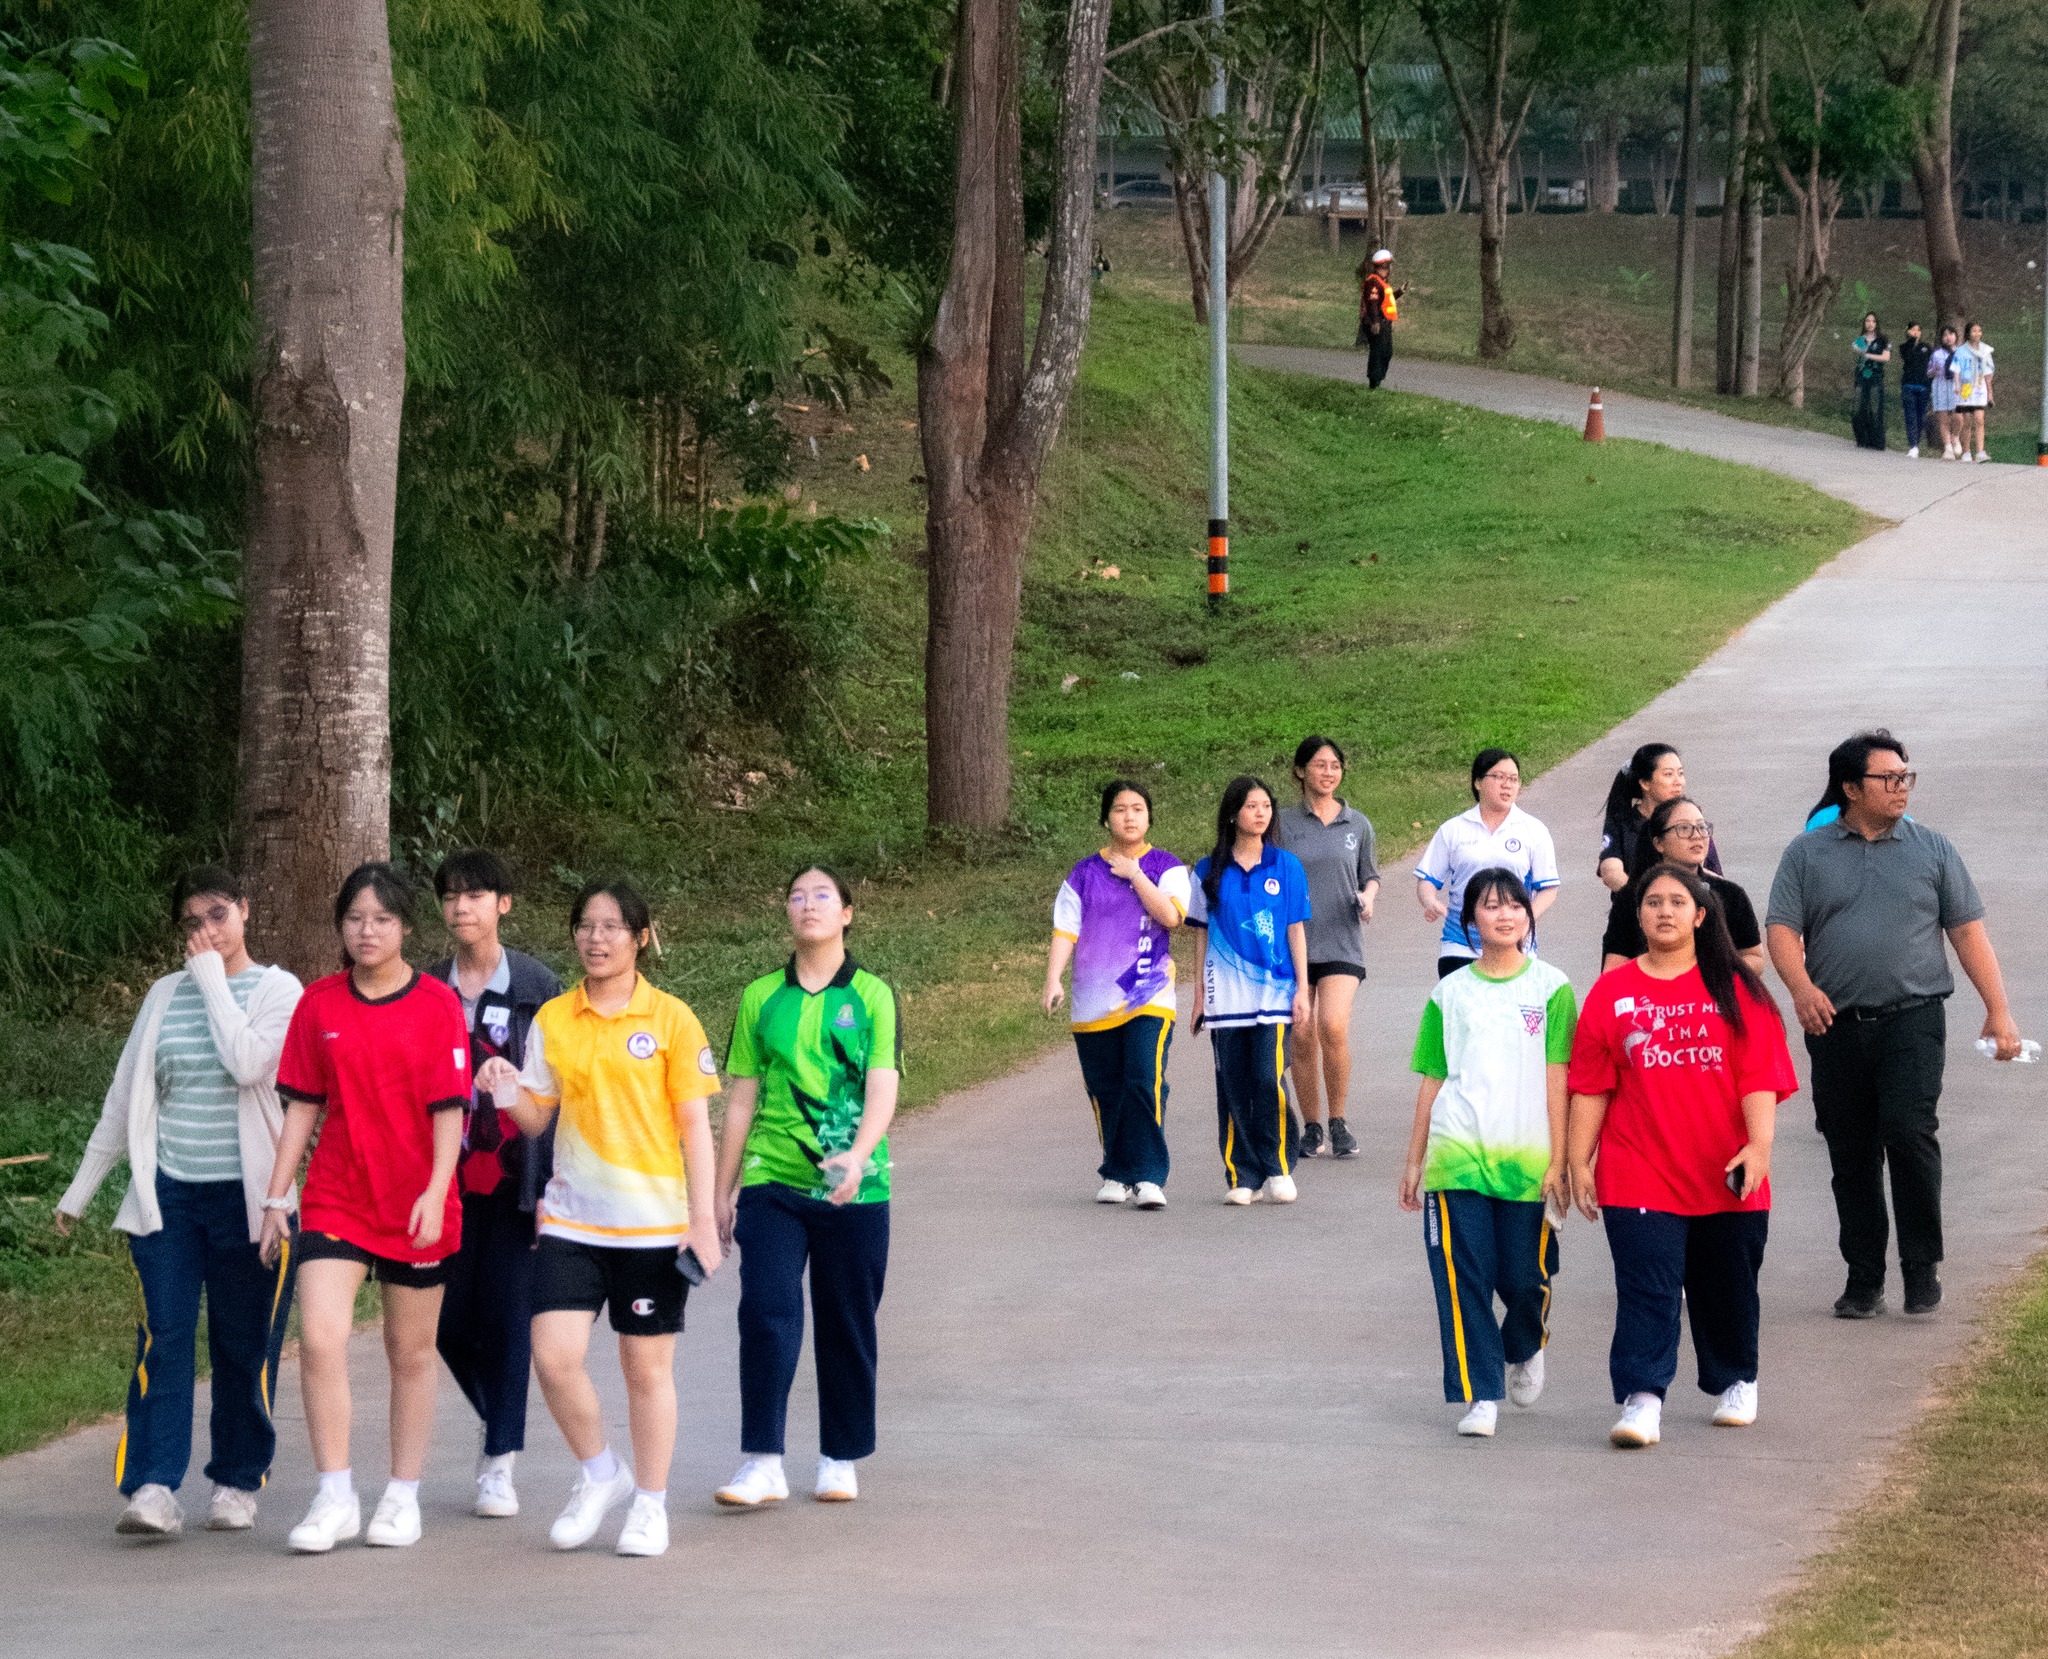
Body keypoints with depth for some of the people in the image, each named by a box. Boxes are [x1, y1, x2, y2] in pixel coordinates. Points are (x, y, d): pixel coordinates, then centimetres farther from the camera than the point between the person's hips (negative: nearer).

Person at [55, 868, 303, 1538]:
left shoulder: (278, 991, 1)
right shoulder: (165, 996, 13)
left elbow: (248, 1062, -19)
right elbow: (125, 1097, 18)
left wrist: (213, 979, -9)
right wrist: (81, 1188, 20)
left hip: (245, 1196, -3)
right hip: (168, 1193, 3)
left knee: (245, 1347, 3)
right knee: (163, 1338, -9)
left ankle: (237, 1482, 15)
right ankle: (153, 1489, -14)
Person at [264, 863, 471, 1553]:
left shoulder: (436, 1003, -4)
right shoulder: (319, 1003, 4)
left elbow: (449, 1107, -8)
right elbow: (302, 1105, 8)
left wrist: (435, 1193, -19)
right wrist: (276, 1196, 5)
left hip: (415, 1207, -2)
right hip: (334, 1201, 2)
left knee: (410, 1352, 8)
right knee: (319, 1339, -14)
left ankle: (403, 1497, 20)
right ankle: (335, 1497, -6)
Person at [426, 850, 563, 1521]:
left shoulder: (538, 987, 0)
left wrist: (552, 1182, -6)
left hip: (514, 1178, -3)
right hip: (448, 1180, 3)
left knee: (507, 1315, -5)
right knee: (449, 1321, 3)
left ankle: (500, 1463, 2)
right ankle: (500, 1425, 28)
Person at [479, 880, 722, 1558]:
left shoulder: (671, 1018, -2)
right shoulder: (552, 1020, 6)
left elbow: (694, 1124, -1)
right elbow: (539, 1118, 10)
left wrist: (703, 1218, -6)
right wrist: (509, 1093, -12)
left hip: (653, 1220, -2)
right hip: (570, 1216, 2)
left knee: (647, 1364, 3)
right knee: (554, 1353, -10)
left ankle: (650, 1504, 17)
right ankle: (599, 1474, 13)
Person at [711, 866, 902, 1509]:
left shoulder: (871, 995, 2)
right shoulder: (761, 997, 8)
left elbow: (882, 1087, -9)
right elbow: (742, 1099, 11)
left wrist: (858, 1154, -26)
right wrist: (723, 1189, 11)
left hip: (853, 1187, -1)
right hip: (772, 1183, 1)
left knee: (847, 1323, 6)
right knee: (767, 1311, -13)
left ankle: (839, 1462, 19)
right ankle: (762, 1463, -12)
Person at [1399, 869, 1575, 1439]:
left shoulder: (1550, 987, 4)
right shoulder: (1449, 993, 10)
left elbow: (1557, 1081, 0)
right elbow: (1431, 1081, 13)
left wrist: (1557, 1162, -5)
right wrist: (1414, 1161, 12)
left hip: (1526, 1162, -1)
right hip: (1456, 1158, 1)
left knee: (1525, 1279, 3)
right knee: (1463, 1279, -6)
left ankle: (1524, 1349, 35)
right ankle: (1479, 1396, -1)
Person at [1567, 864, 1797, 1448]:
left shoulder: (1736, 990, 3)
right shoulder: (1611, 993, 4)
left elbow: (1760, 1076, -3)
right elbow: (1589, 1087, 5)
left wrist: (1758, 1144, -16)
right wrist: (1578, 1162, 2)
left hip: (1728, 1177, 1)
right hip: (1639, 1175, -1)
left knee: (1728, 1286, 14)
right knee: (1647, 1287, -12)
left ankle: (1735, 1384, 34)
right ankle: (1641, 1400, -17)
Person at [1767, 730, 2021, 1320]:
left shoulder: (1930, 848, 10)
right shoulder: (1807, 854, 9)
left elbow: (1968, 931, 10)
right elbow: (1781, 928, 1)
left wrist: (1999, 1011, 3)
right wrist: (1802, 987, -19)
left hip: (1912, 1021, -1)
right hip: (1836, 1027, 1)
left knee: (1909, 1132, -18)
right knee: (1851, 1155, 4)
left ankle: (1922, 1268, -6)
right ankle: (1863, 1281, 13)